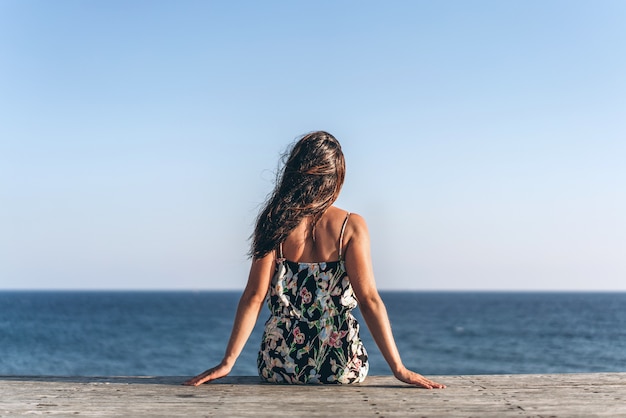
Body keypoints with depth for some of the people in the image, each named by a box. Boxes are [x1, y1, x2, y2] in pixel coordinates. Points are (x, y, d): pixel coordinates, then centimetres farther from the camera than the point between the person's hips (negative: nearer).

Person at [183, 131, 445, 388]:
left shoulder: (274, 223, -4)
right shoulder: (351, 226, -7)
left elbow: (254, 296, -7)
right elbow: (369, 299, -11)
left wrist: (227, 363, -4)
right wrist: (398, 368, -9)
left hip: (279, 366, 1)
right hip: (341, 367, -1)